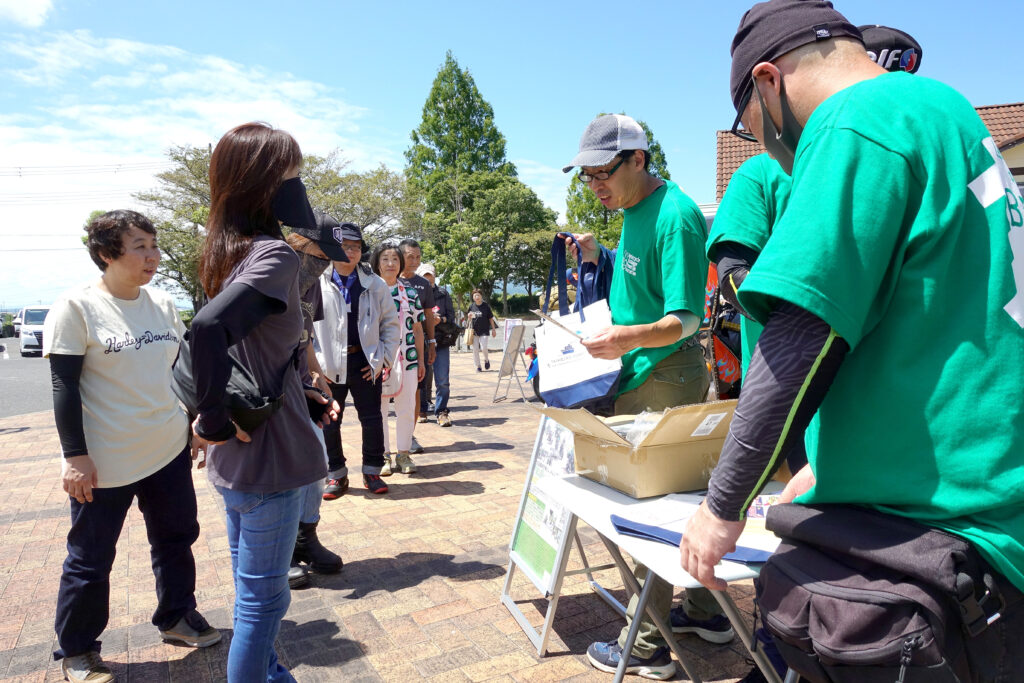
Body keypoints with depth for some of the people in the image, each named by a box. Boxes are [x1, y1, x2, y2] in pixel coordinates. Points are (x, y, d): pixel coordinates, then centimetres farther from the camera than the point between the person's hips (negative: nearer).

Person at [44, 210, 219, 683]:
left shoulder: (163, 304, 4)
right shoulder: (76, 307, -12)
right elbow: (64, 387, -13)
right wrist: (75, 456, -16)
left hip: (169, 449, 6)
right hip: (105, 462, -5)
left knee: (176, 539, 17)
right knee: (91, 559, 10)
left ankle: (176, 617, 37)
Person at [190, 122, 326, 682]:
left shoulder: (227, 250, 6)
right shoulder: (274, 254, -21)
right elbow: (209, 326, -37)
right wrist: (215, 424, -25)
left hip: (232, 460, 9)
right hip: (266, 456, -9)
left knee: (256, 595, 25)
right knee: (262, 601, 8)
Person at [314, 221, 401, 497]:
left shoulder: (375, 285, 3)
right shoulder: (316, 284, -1)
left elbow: (391, 323, 7)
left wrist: (383, 358, -1)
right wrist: (313, 362, -4)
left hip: (364, 363, 1)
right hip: (328, 367, 0)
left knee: (372, 419, 6)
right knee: (329, 421, 8)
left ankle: (372, 471, 23)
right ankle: (336, 475, 25)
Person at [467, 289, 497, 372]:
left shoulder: (486, 306, -3)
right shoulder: (472, 306, 4)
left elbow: (490, 318, 3)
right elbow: (469, 319, 14)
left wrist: (493, 329, 4)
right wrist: (470, 317, -10)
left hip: (484, 330, -3)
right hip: (474, 330, 3)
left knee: (483, 348, -12)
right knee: (475, 349, 2)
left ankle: (486, 360, 19)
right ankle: (478, 366, 14)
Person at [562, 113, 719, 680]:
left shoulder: (675, 216, -18)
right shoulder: (633, 212, 12)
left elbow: (685, 319, -22)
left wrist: (628, 338, -38)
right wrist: (598, 259, 8)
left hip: (662, 378, -10)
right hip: (641, 376, 10)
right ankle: (704, 612, 35)